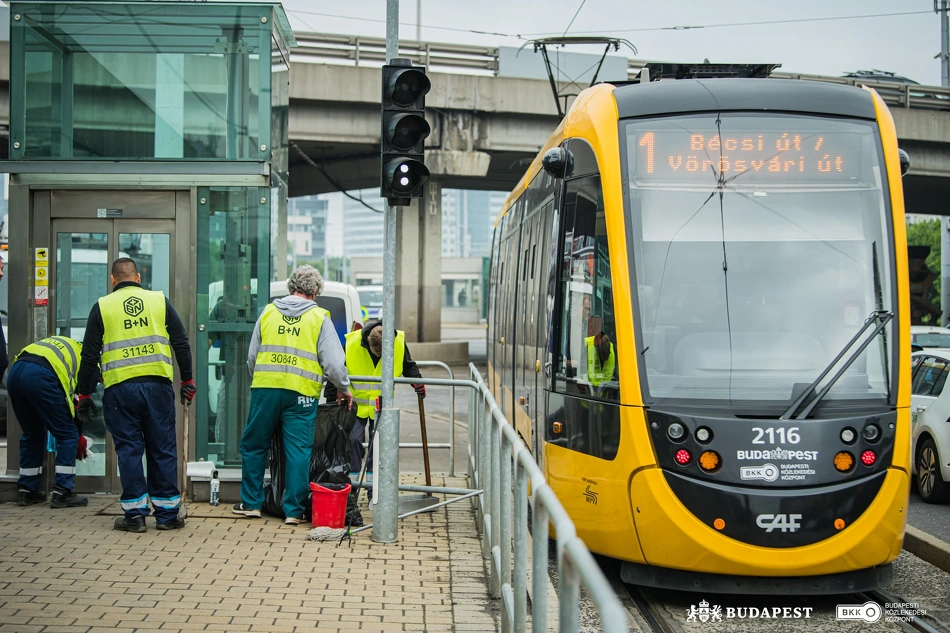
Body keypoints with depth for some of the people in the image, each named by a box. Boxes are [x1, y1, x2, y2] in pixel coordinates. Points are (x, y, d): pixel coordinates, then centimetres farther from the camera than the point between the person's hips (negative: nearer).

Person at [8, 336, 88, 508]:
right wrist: (80, 437, 29)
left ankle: (27, 491, 25)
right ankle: (62, 493, 4)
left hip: (14, 371, 7)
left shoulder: (62, 344, 38)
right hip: (41, 376, -7)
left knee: (32, 435, 23)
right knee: (68, 435, 7)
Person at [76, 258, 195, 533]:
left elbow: (89, 355, 5)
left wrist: (84, 394, 11)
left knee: (129, 450, 5)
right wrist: (187, 380, 15)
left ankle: (135, 514, 6)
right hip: (158, 384, 1)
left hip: (119, 388, -1)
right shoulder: (159, 301, 8)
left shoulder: (102, 307, 6)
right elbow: (182, 344, 7)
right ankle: (167, 513, 10)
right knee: (163, 449, 7)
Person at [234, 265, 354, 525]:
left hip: (265, 388, 2)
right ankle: (294, 510, 4)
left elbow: (252, 356, 15)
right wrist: (344, 389, 13)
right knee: (298, 451, 3)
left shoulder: (268, 312, 11)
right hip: (301, 393, -2)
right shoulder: (320, 318, 2)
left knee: (254, 445, 14)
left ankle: (251, 503, 20)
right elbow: (333, 361, -1)